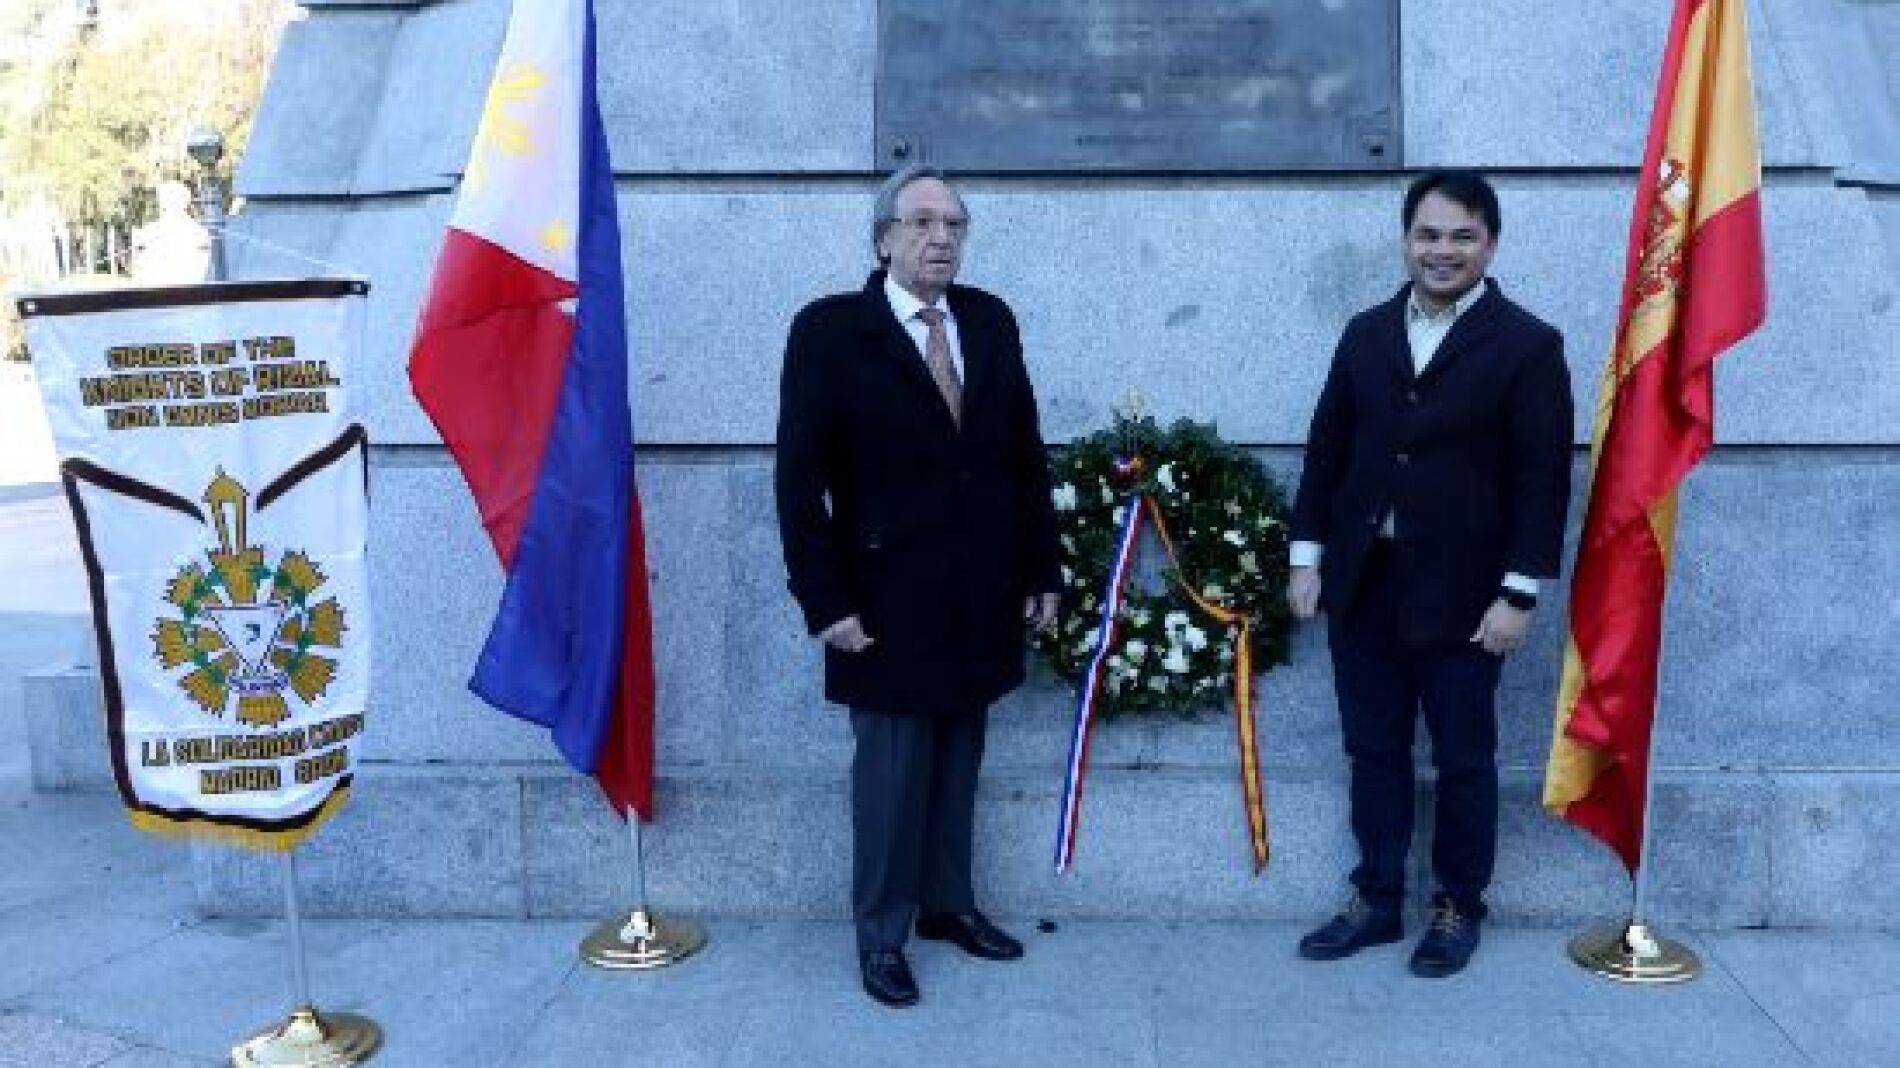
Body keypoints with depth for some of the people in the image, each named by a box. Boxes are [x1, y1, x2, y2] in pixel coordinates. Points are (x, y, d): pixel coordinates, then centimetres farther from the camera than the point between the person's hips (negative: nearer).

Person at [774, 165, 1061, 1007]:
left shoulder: (991, 320, 6)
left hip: (981, 598, 4)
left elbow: (1026, 455, 8)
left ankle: (948, 903, 31)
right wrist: (826, 603, -12)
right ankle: (881, 933, 22)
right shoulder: (829, 330, -7)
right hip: (889, 602, -4)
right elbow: (800, 479, -9)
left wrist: (1042, 571, 7)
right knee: (892, 766, 5)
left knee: (957, 760, 14)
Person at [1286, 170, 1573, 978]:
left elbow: (1543, 480, -8)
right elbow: (1327, 450, 10)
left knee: (1463, 761, 10)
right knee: (1373, 754, 12)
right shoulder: (1366, 333, 9)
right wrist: (1307, 555, 5)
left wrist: (1518, 593, -13)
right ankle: (1376, 900, 26)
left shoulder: (1528, 345, -5)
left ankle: (1458, 906, 26)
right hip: (1362, 584, 4)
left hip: (1459, 594, -4)